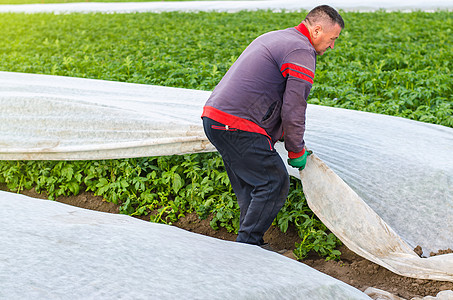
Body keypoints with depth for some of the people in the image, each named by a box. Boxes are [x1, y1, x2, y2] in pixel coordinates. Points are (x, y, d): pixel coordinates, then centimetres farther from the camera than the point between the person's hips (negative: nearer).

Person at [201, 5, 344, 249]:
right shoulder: (302, 52, -8)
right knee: (275, 183, -3)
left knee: (249, 186, 16)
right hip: (237, 126, -10)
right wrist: (297, 151, 3)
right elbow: (293, 109, -11)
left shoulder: (272, 37, 23)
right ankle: (247, 244, 0)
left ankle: (248, 246, 20)